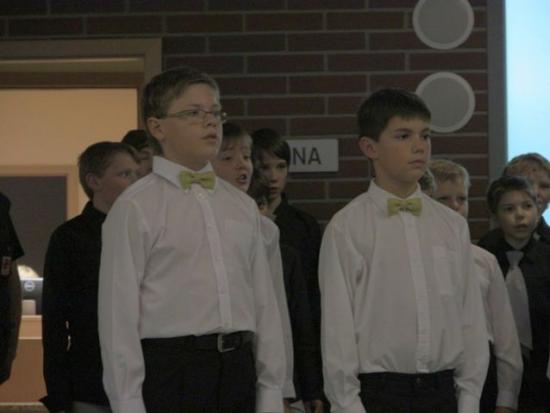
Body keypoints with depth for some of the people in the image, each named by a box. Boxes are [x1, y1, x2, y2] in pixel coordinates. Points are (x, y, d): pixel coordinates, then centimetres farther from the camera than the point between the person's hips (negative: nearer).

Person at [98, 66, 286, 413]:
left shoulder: (243, 206, 13)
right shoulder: (135, 208, -4)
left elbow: (265, 303, 13)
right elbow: (119, 314, -7)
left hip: (239, 371, 5)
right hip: (170, 370, -5)